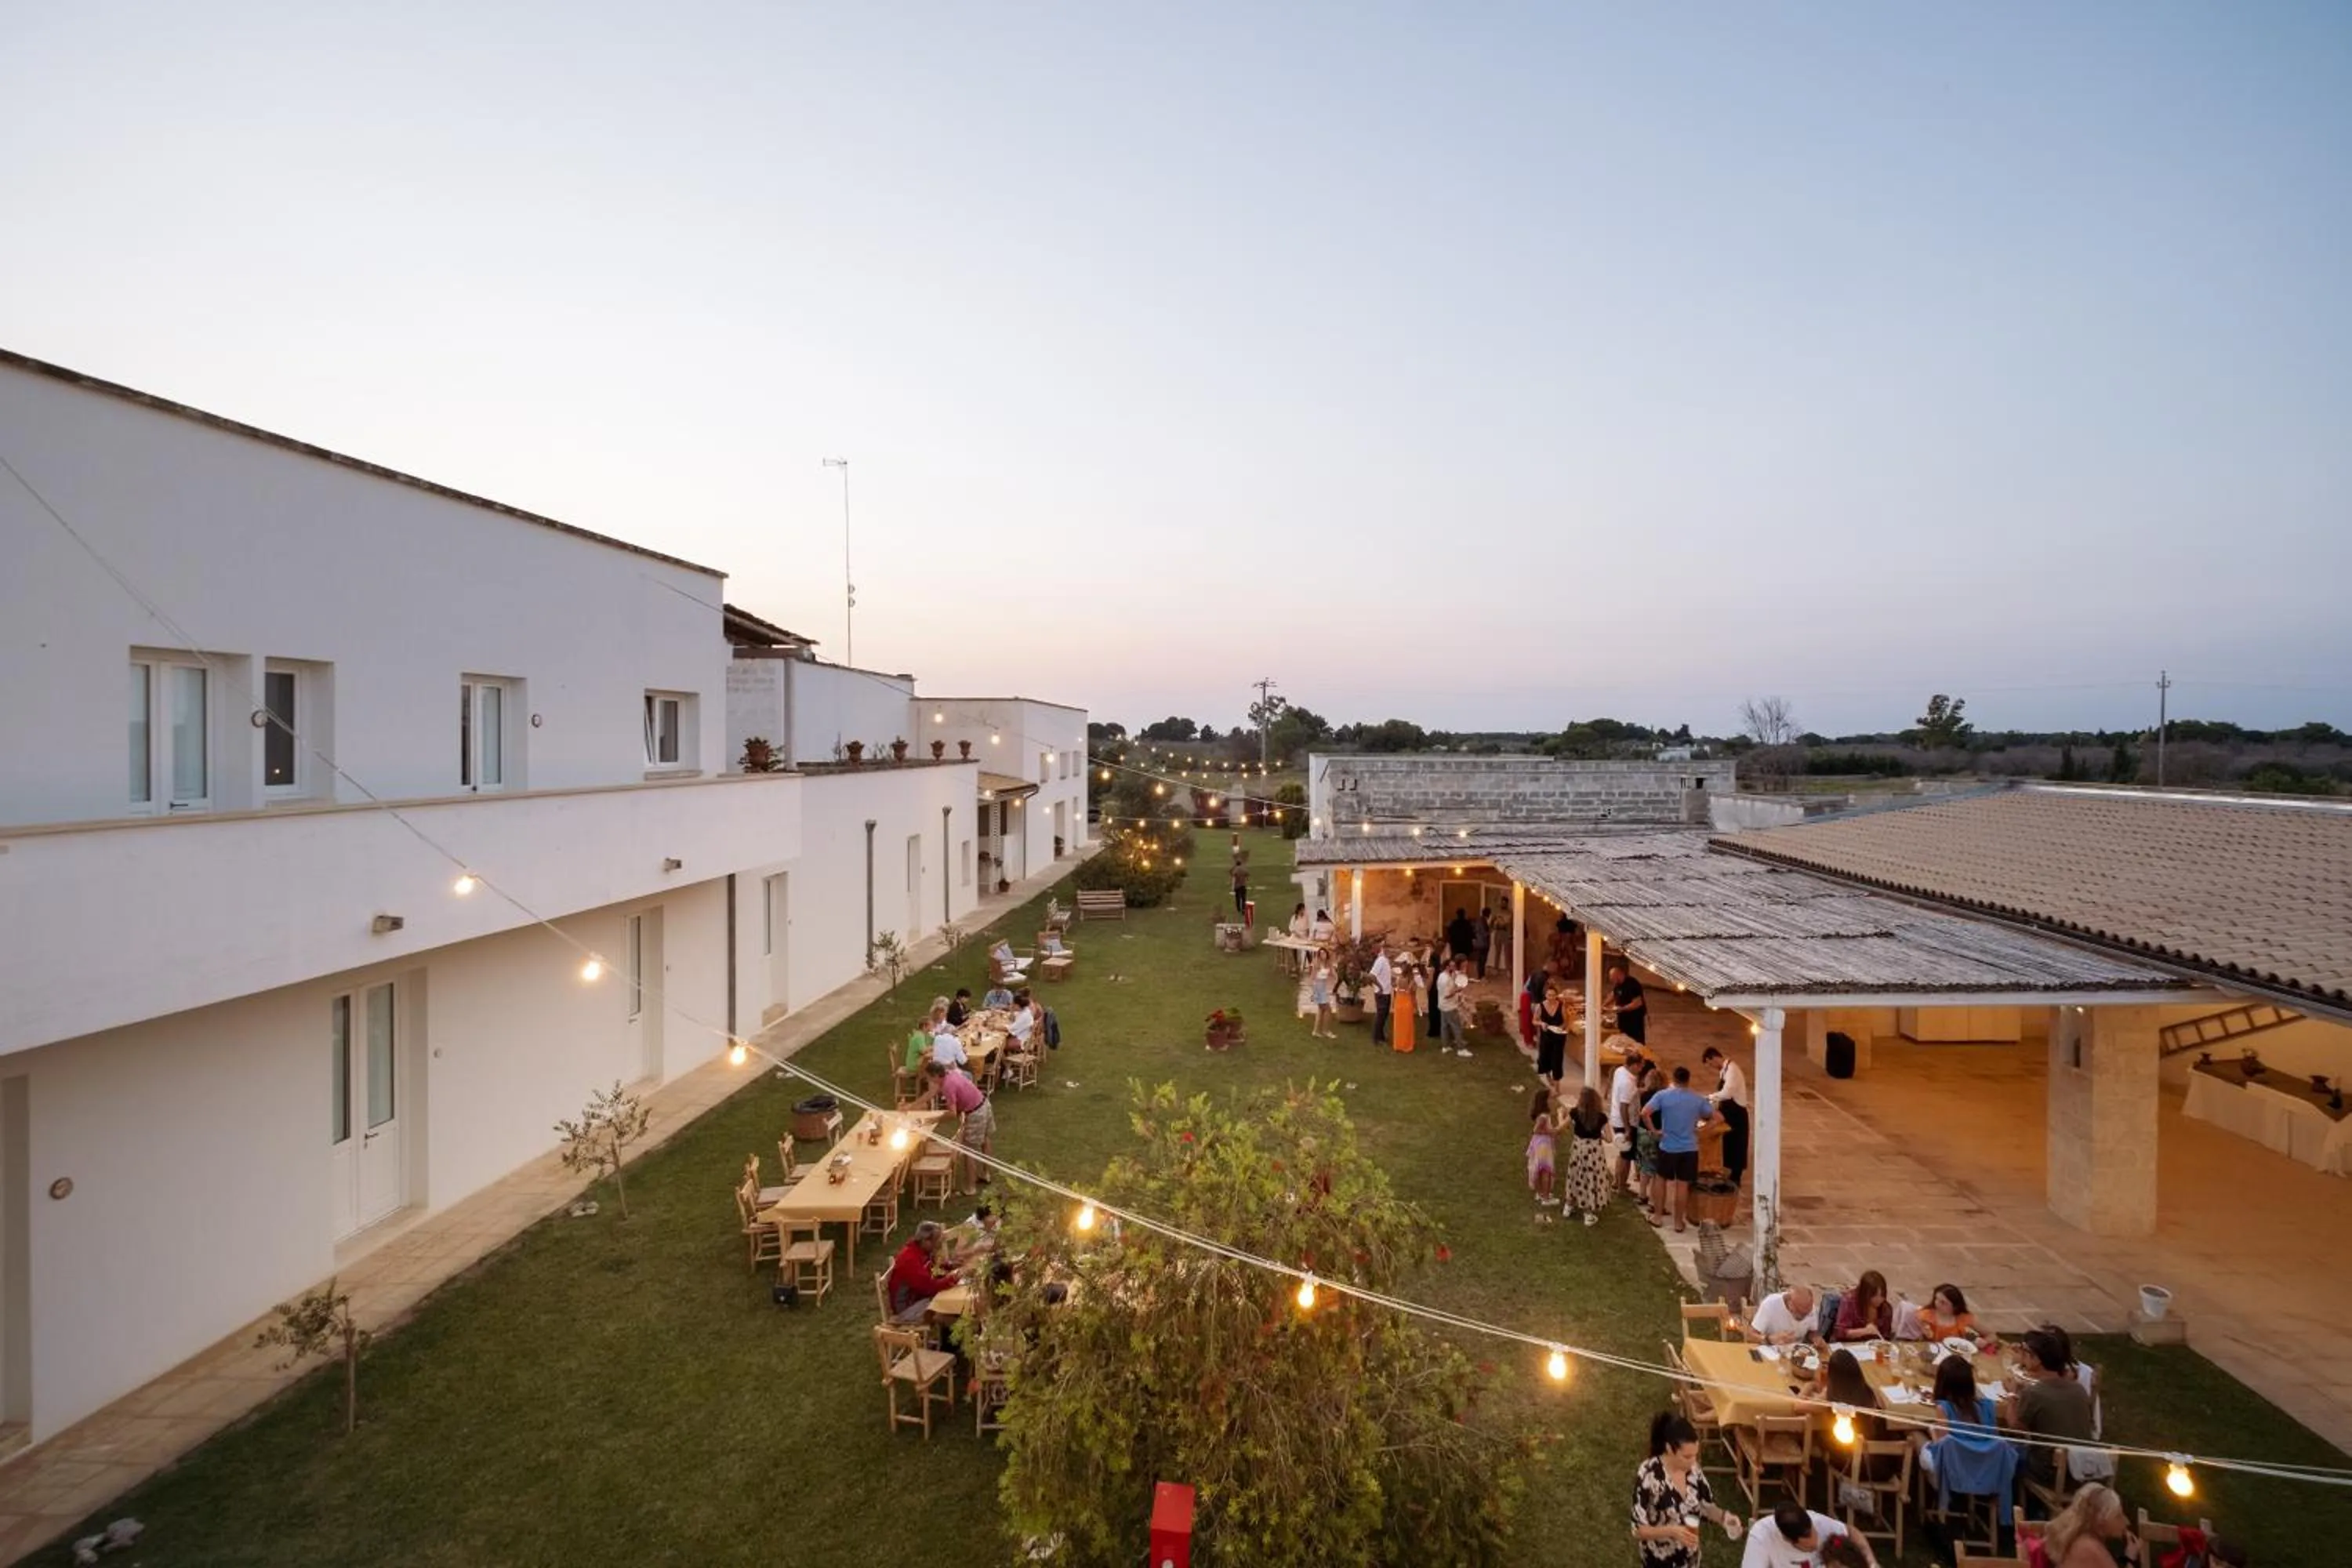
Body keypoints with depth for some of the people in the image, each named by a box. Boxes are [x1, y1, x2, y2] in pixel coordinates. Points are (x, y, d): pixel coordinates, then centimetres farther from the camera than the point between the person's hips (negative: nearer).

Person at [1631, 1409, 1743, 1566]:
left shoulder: (1692, 1469, -11)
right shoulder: (1648, 1475, -29)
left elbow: (1706, 1506, 4)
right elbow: (1638, 1530, -23)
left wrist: (1723, 1517, -17)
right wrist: (1672, 1531, -37)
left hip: (1689, 1558, 5)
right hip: (1660, 1562, -5)